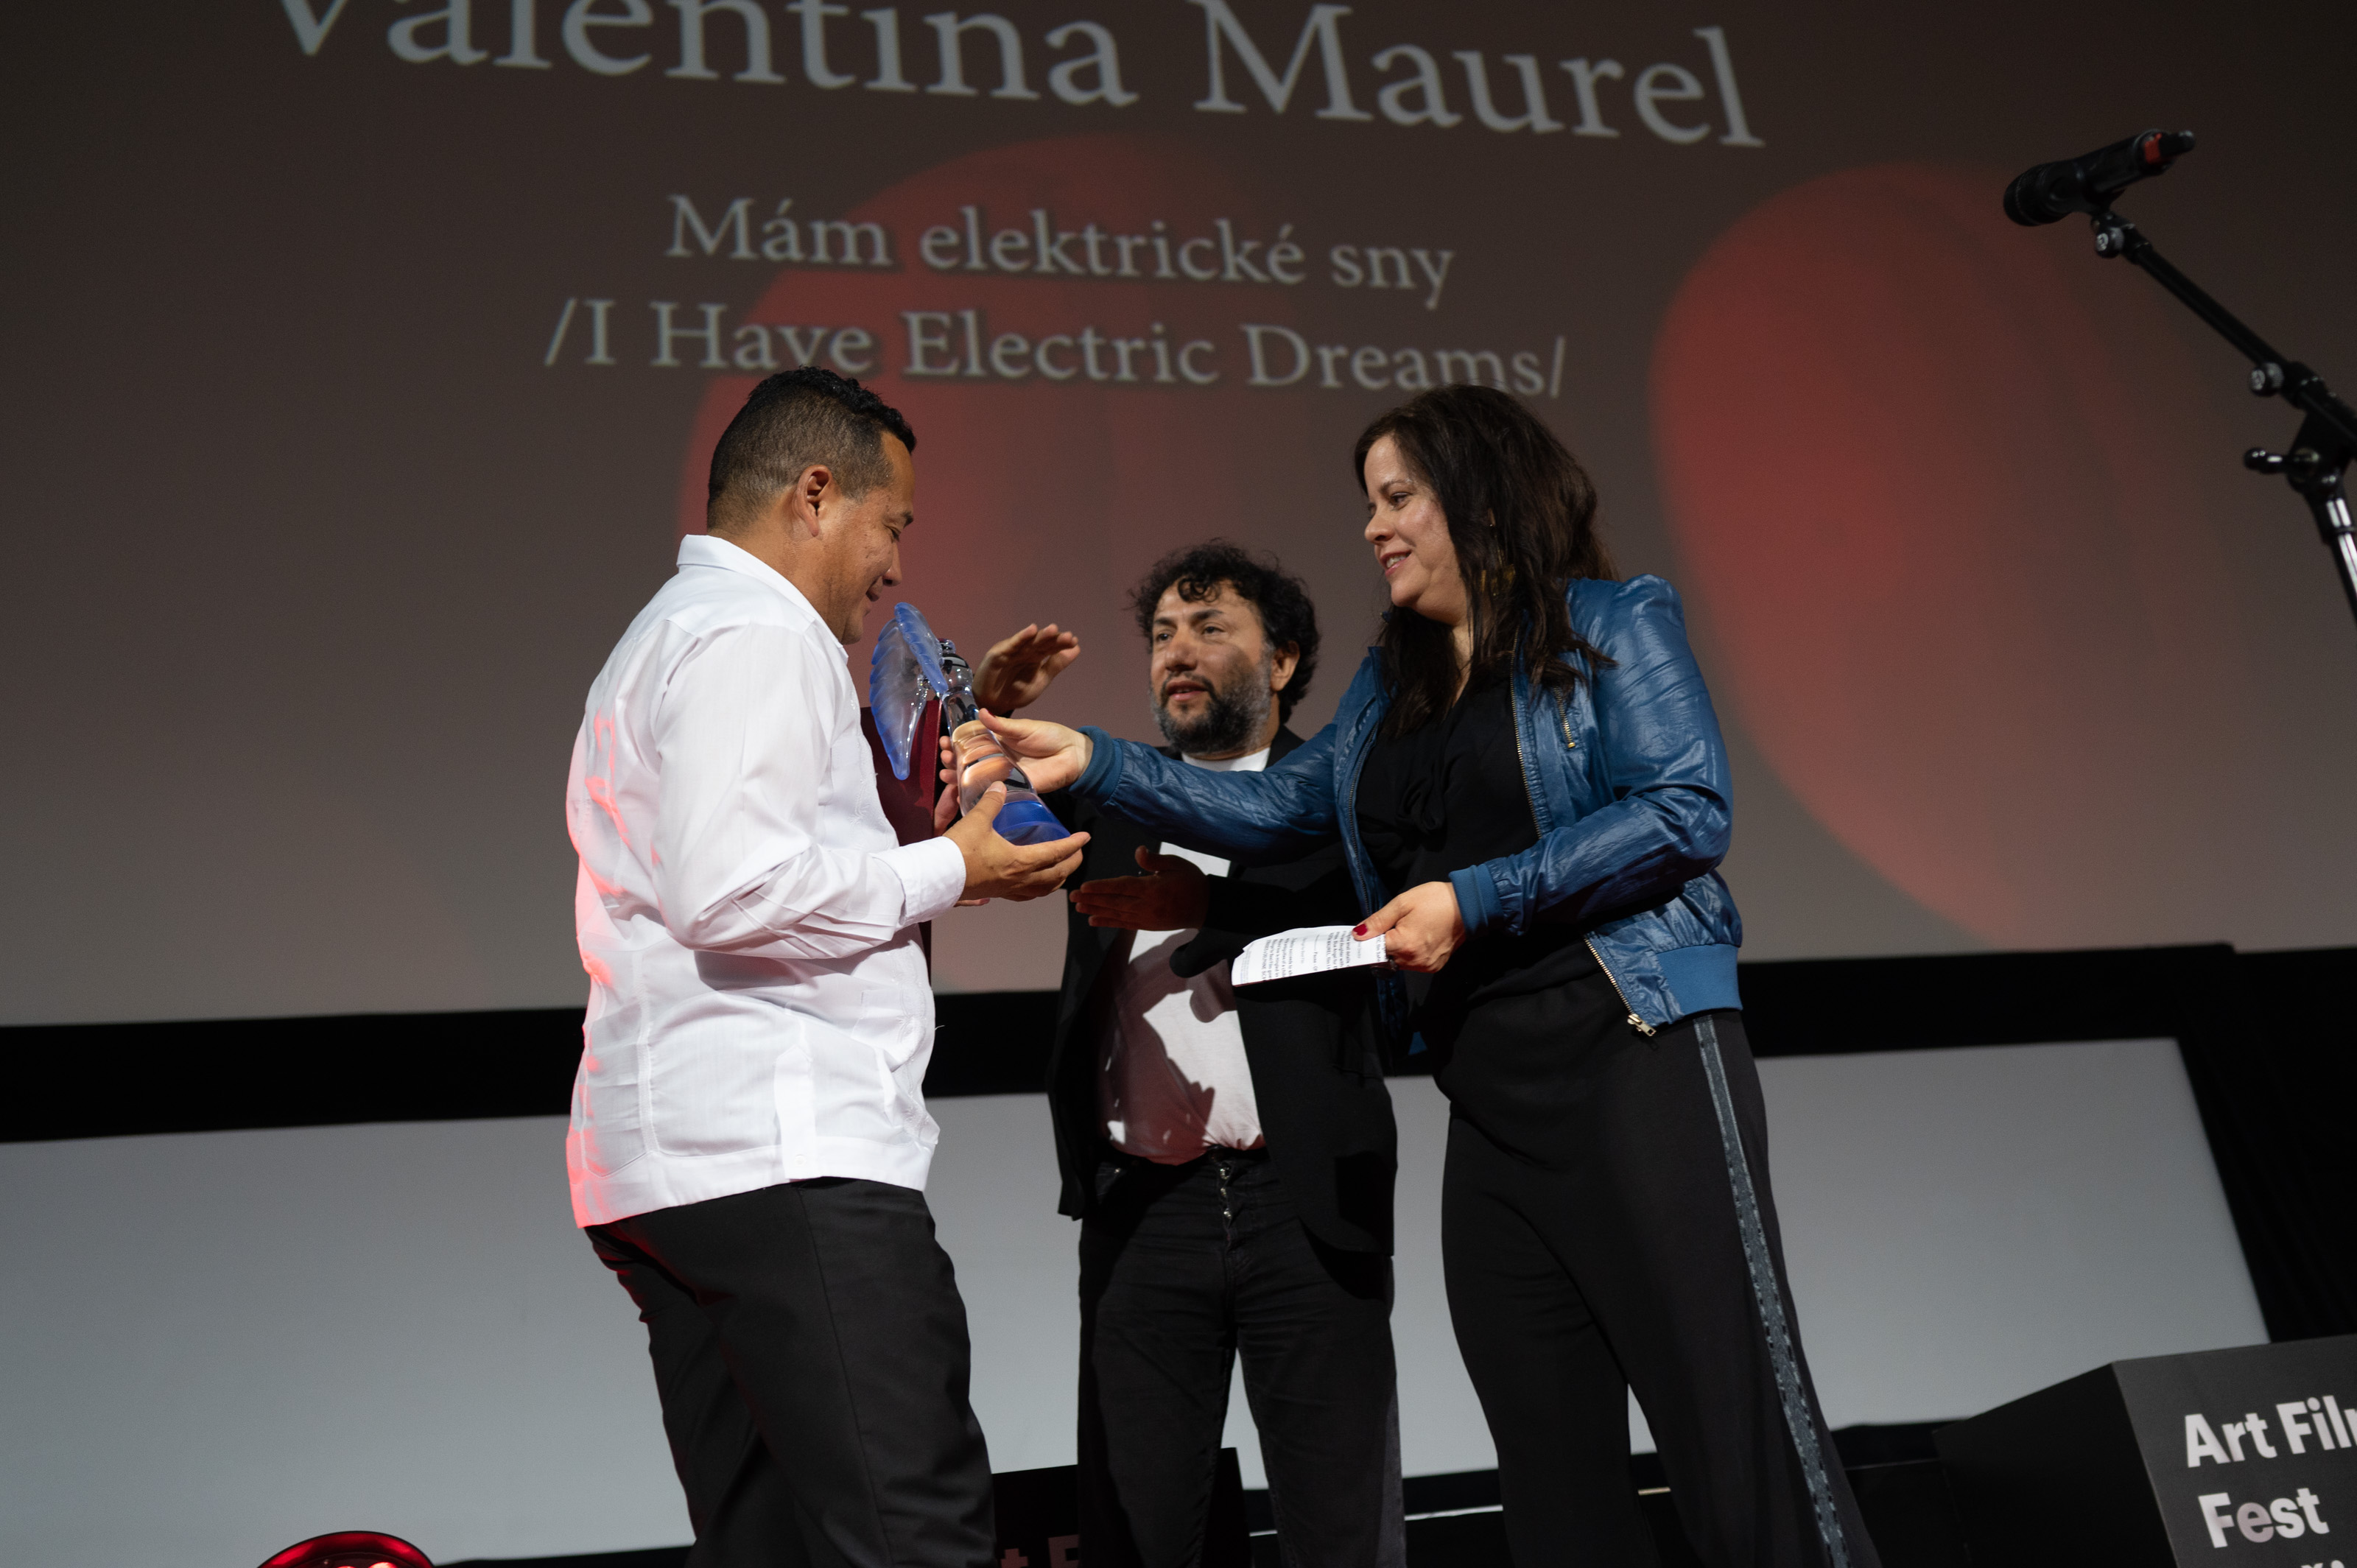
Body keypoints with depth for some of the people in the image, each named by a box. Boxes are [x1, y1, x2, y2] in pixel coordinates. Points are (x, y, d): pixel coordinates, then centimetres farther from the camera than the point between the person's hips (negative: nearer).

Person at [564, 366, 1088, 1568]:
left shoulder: (668, 637, 29)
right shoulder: (753, 632, -6)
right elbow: (734, 892, -19)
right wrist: (948, 870, -7)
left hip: (678, 1163, 11)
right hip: (781, 1152, -11)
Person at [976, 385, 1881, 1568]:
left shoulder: (1612, 624, 1)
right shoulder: (1391, 684, 21)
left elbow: (1688, 809, -10)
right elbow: (1287, 806, 19)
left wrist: (1475, 900, -14)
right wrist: (1093, 764, 11)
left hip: (1635, 1051, -7)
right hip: (1491, 1093, 7)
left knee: (1739, 1438, -8)